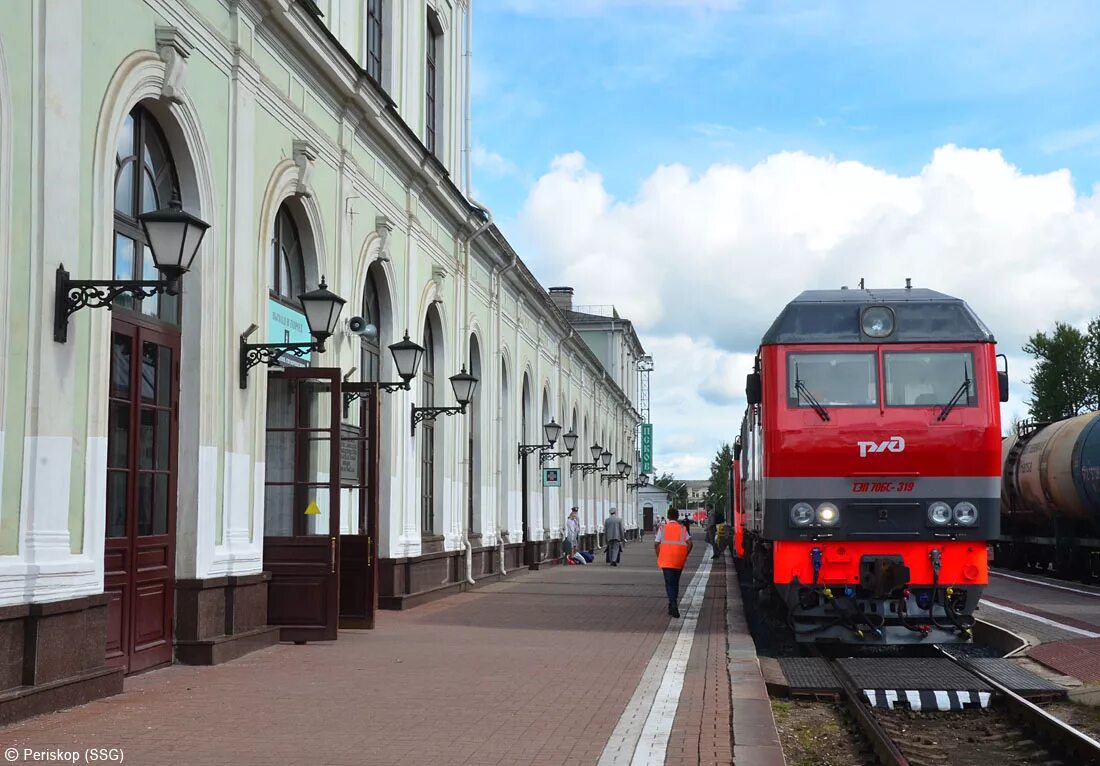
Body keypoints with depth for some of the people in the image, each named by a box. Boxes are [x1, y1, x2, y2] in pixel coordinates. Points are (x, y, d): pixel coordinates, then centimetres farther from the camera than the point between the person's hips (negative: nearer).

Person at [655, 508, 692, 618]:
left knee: (669, 583, -4)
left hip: (666, 560, -2)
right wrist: (685, 556, 7)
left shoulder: (662, 529, 2)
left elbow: (656, 544, -2)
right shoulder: (682, 529, 5)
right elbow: (689, 543, -5)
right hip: (679, 561, 2)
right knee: (675, 583, 17)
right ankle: (673, 606, 24)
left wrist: (659, 557, 10)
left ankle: (673, 605, -24)